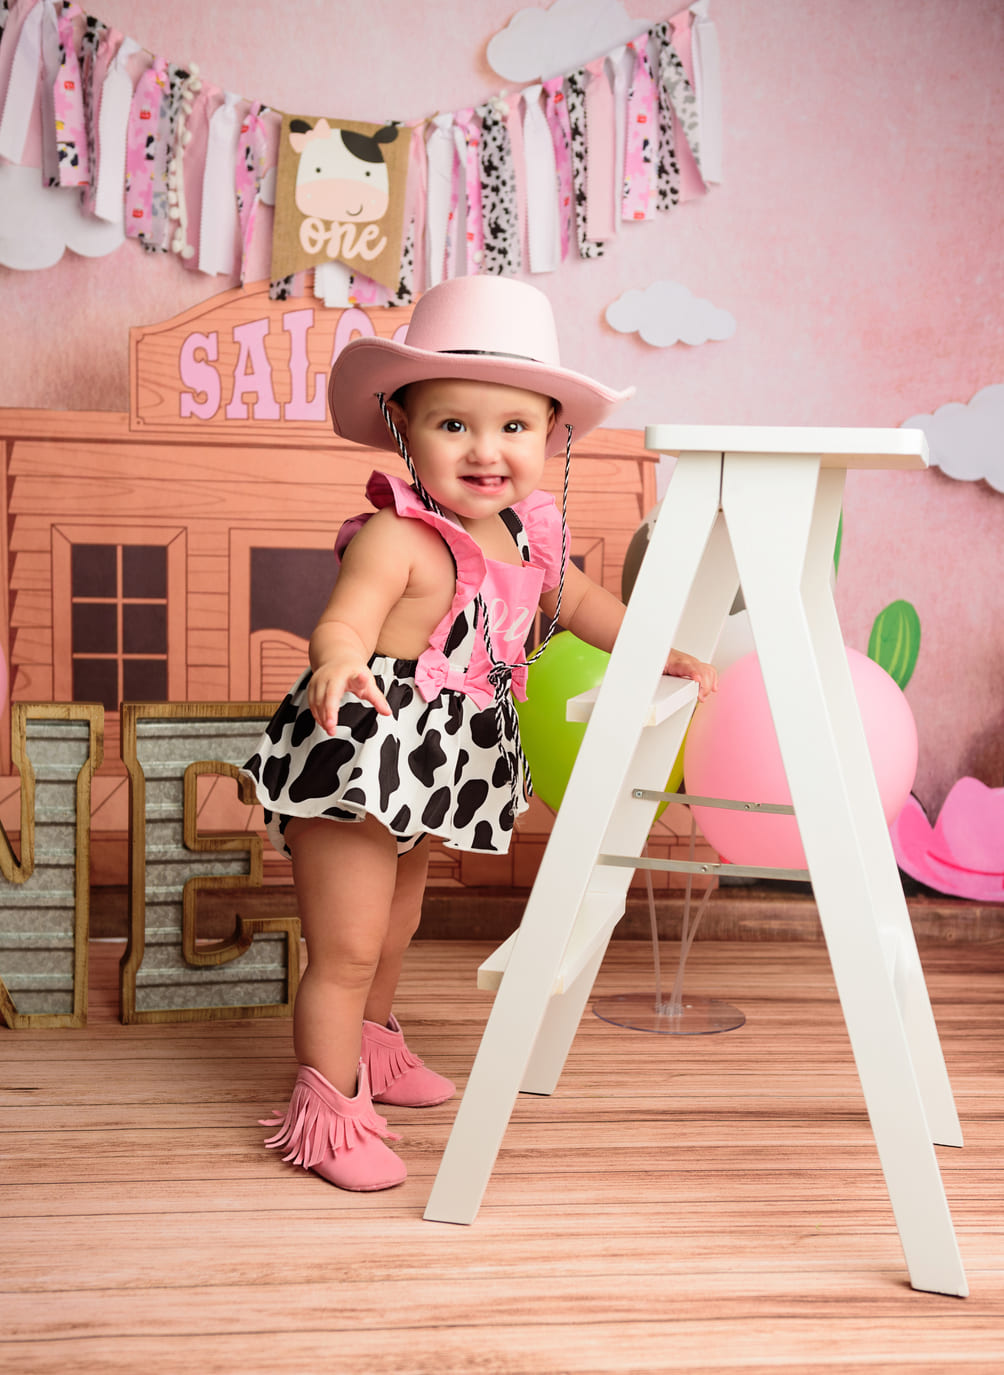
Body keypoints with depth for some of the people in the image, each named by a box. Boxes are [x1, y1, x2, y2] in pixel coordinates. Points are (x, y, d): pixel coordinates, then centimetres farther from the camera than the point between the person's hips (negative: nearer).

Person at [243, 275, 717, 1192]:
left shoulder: (528, 533, 3)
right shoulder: (396, 537, -24)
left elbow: (580, 602, 21)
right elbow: (343, 621, -38)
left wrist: (659, 652, 16)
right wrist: (339, 666, -59)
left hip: (429, 770, 9)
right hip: (356, 760, -8)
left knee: (398, 923, 27)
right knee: (346, 949, -3)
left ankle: (373, 1047, 51)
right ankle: (328, 1110, 11)